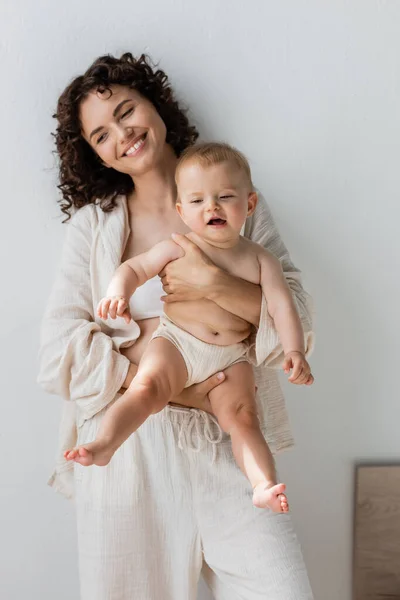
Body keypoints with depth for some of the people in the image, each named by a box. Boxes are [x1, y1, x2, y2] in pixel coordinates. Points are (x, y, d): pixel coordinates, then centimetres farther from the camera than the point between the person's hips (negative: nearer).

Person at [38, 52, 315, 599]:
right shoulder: (94, 222, 5)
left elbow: (298, 325, 2)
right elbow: (60, 353, -4)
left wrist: (214, 284, -13)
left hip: (227, 444, 1)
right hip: (127, 449, 0)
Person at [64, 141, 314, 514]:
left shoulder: (260, 260, 4)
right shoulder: (178, 248, 0)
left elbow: (281, 305, -2)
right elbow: (135, 267, 1)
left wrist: (294, 351, -17)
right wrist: (118, 291, -22)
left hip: (232, 358, 1)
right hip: (176, 343, -1)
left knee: (241, 415, -17)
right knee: (146, 387, -26)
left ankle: (264, 485, -22)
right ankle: (103, 445, -33)